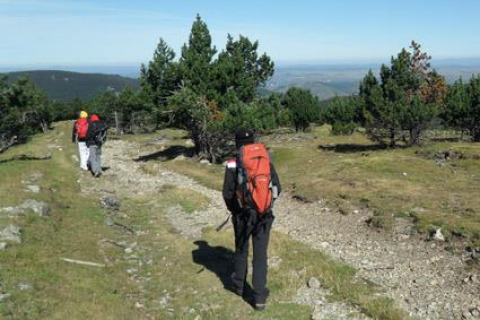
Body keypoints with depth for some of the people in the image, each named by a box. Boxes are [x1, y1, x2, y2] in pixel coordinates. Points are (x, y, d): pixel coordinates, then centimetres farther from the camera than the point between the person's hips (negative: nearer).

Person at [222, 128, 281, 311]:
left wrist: (233, 210, 12)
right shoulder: (266, 161, -2)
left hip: (243, 215, -1)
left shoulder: (233, 165, -10)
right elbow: (277, 188, 1)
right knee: (260, 255, 7)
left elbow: (228, 193, -8)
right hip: (264, 215, 1)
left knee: (241, 251, 20)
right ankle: (259, 297, 8)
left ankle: (239, 285, 37)